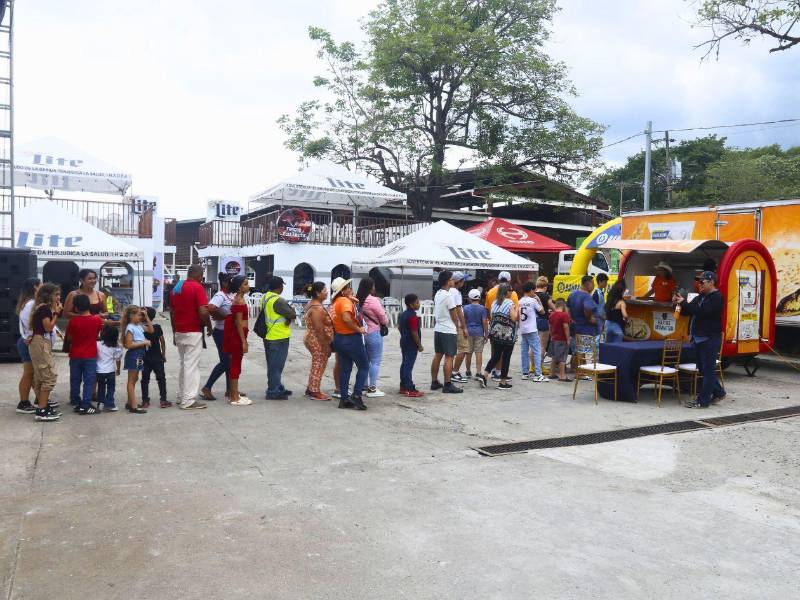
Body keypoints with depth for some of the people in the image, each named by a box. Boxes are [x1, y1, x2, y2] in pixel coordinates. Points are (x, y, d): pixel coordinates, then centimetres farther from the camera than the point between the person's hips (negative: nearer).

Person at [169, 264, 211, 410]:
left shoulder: (176, 287, 12)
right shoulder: (197, 287, -13)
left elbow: (171, 311, 15)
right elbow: (203, 312, -21)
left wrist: (174, 332, 21)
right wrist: (209, 326, -5)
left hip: (179, 332, 8)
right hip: (193, 332, -8)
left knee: (182, 363, 17)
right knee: (192, 365, -4)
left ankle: (181, 396, 23)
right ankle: (188, 400, -3)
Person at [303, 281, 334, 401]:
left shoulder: (312, 304, 10)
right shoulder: (317, 308, -23)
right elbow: (319, 330, -25)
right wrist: (326, 346, -21)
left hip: (312, 339, 10)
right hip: (318, 341, -10)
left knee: (316, 366, 19)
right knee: (318, 367, 1)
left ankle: (310, 389, 29)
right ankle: (315, 392, 10)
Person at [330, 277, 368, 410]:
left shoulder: (335, 302, 10)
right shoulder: (345, 301, -19)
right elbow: (346, 318, -33)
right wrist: (358, 329, -21)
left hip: (339, 338, 8)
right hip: (351, 338, -8)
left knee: (345, 369, 13)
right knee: (364, 366, 4)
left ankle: (344, 399, 15)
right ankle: (356, 395, -4)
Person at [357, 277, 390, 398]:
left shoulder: (358, 300, 2)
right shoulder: (373, 300, -17)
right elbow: (384, 318, -10)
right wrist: (386, 323, 11)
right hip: (373, 333, -7)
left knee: (365, 361, 17)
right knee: (375, 362, 1)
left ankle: (364, 387, 23)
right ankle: (372, 389, 3)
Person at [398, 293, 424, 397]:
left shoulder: (402, 314, 10)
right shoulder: (413, 316, -20)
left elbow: (399, 327, 19)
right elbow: (414, 332, -22)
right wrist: (419, 345, -15)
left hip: (404, 342, 10)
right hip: (412, 345, -10)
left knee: (404, 364, 15)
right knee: (409, 366, -8)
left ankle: (403, 387, 22)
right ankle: (410, 390, -5)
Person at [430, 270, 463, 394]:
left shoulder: (437, 294, 9)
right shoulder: (449, 296, -16)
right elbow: (454, 316, -11)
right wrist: (456, 327, 5)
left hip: (438, 329, 9)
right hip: (448, 331, -9)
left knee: (437, 355, 13)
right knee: (449, 357, -5)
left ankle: (434, 382, 18)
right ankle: (447, 385, -4)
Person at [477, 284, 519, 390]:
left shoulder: (494, 303, 7)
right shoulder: (510, 304, -10)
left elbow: (491, 316, 10)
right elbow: (514, 318, -15)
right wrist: (516, 310, 0)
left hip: (495, 334, 5)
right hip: (508, 336, -5)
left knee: (495, 356, 14)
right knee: (506, 358, 3)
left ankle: (484, 375, 1)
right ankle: (503, 382, 7)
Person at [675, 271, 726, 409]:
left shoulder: (716, 298, -12)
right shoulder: (701, 297, 16)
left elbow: (702, 312, -25)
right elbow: (688, 311, 16)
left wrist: (684, 303, -22)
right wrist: (680, 303, -3)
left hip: (710, 339, -9)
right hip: (699, 338, 9)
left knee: (707, 370, -3)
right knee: (703, 369, 16)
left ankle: (703, 400, 0)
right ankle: (718, 392, 30)